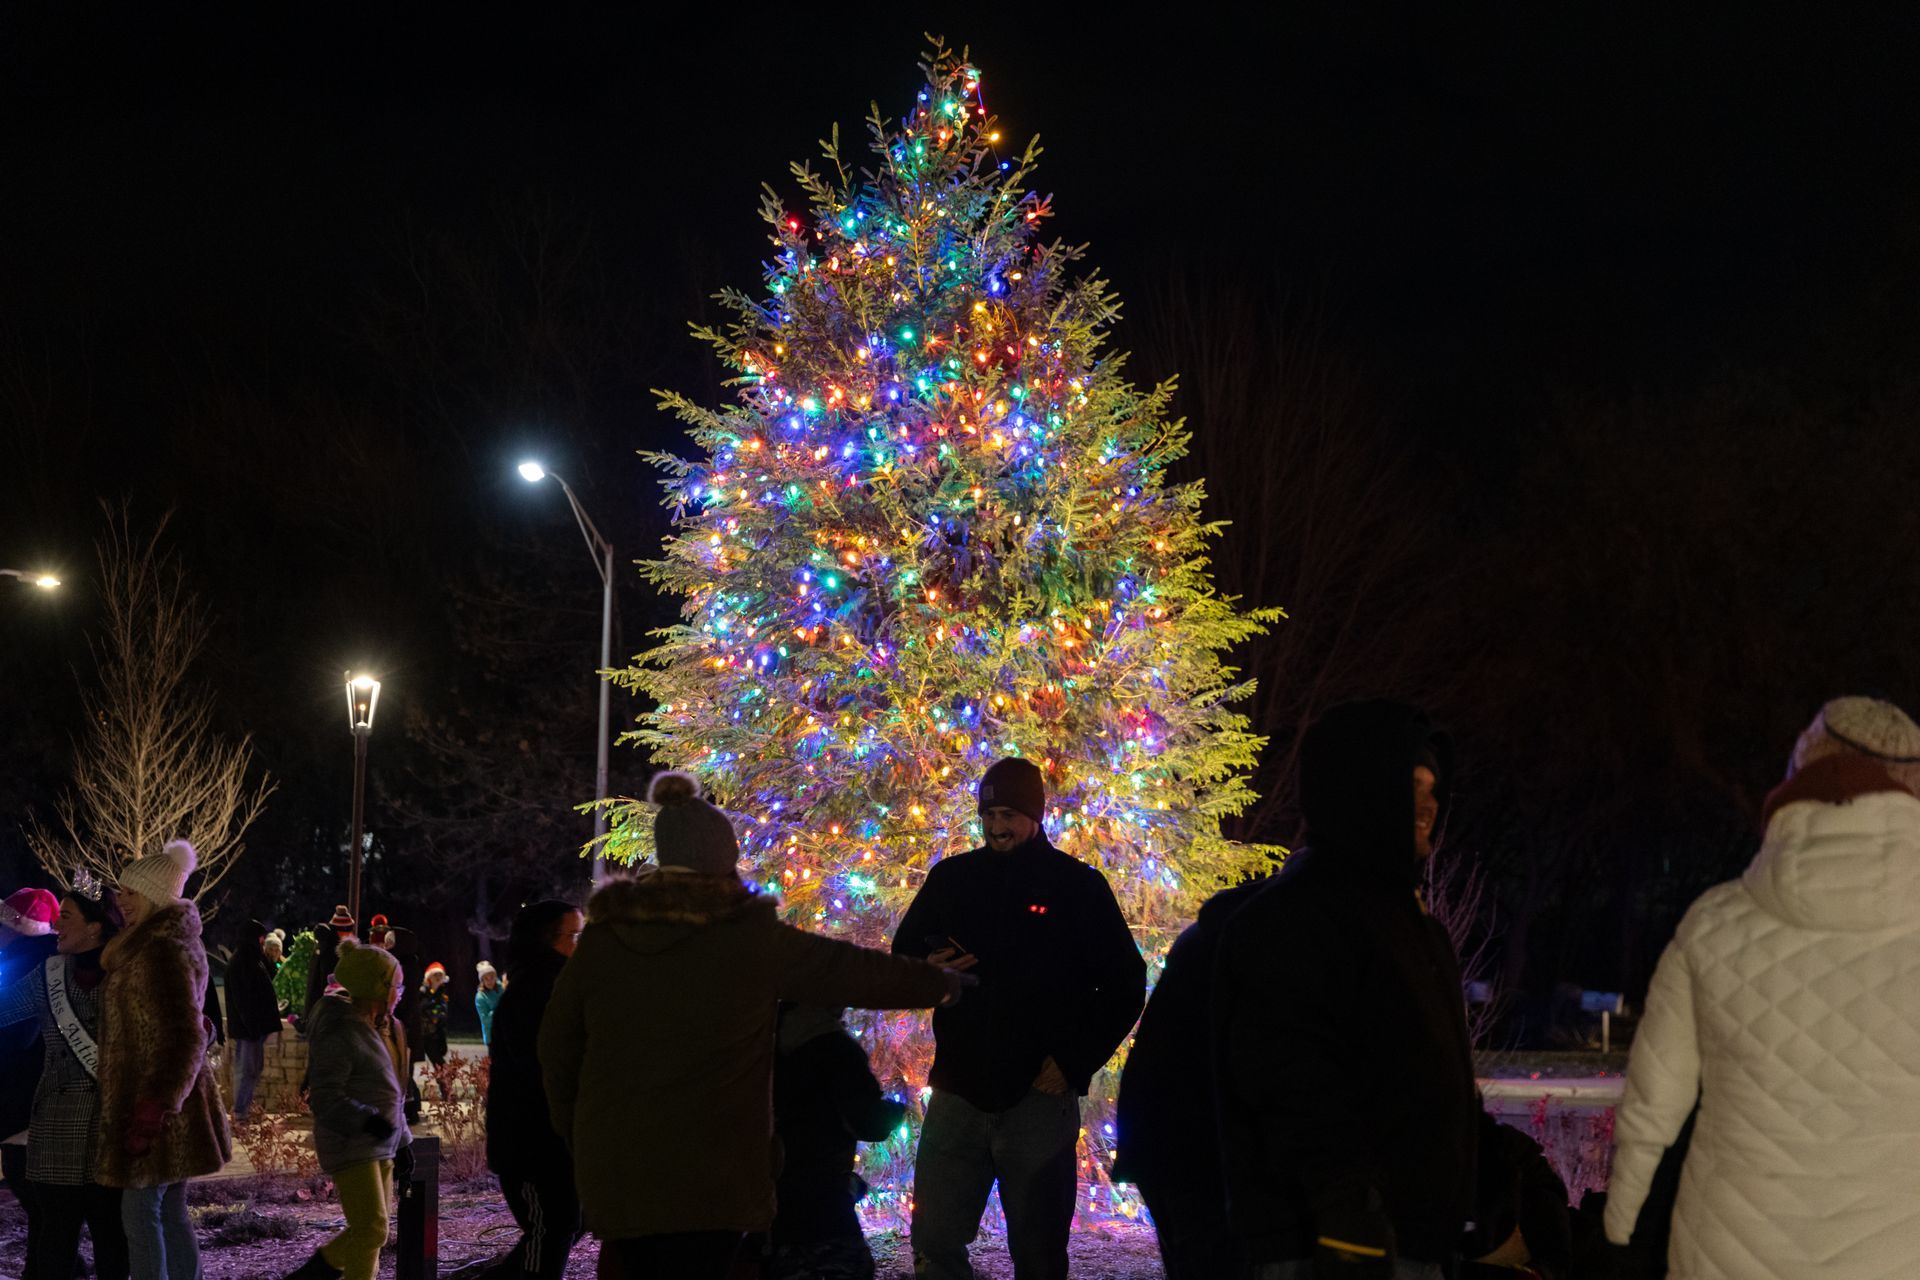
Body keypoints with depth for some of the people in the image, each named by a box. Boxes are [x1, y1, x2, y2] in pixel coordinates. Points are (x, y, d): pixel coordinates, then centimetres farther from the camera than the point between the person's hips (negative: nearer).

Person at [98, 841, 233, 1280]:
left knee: (141, 1212, -7)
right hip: (166, 1100, 10)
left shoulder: (166, 951, -17)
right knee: (170, 1213, 11)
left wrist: (154, 1107, -25)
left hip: (150, 1102, -10)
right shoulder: (163, 943, 15)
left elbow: (186, 1038, -22)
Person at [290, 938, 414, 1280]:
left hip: (379, 1146, 10)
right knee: (372, 1228, -14)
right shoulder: (342, 1034, -16)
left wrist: (402, 1140, 22)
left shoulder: (384, 1028, 14)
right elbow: (325, 1099, -21)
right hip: (350, 1146, -10)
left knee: (371, 1230, 12)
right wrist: (366, 1120, -35)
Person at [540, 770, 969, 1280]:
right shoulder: (751, 936, -5)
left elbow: (557, 1044, 9)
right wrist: (944, 984, 20)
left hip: (613, 1167, 4)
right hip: (709, 1175, -3)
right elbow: (851, 970, 6)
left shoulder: (604, 936, 4)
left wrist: (578, 1136, 20)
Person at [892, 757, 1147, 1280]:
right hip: (959, 1093, 3)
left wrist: (1074, 1064, -7)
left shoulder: (1079, 886, 1)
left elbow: (1125, 986, 3)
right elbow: (903, 956, 17)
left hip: (1040, 1096, -2)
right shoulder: (952, 879, 8)